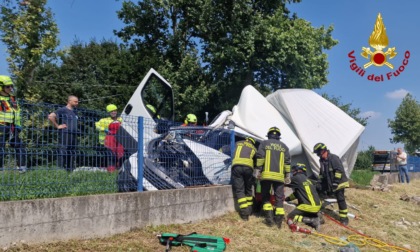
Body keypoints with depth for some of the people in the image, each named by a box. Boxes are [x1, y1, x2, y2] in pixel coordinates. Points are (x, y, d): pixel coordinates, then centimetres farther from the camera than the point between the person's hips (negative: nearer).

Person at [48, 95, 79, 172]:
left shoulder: (74, 112, 19)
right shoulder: (62, 110, -5)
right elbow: (50, 116, -15)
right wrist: (57, 126, -11)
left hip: (73, 135, 8)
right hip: (64, 134, -8)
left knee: (72, 154, 8)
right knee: (63, 153, -9)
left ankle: (70, 171, 12)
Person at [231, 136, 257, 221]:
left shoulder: (238, 143, 27)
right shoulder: (254, 148, 31)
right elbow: (255, 162, 29)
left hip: (237, 166, -1)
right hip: (248, 167, 2)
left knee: (239, 190, 0)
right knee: (248, 189, 20)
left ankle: (244, 213, -8)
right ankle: (249, 211, 24)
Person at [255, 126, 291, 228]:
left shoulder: (264, 143, 6)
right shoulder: (284, 146, 14)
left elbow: (260, 157, -5)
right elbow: (287, 162, 10)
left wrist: (258, 170, -3)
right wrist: (288, 175, 13)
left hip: (266, 175, -2)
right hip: (279, 176, 2)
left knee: (266, 197, 9)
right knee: (279, 198, 6)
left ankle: (269, 218, -1)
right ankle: (279, 220, 2)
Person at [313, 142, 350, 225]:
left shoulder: (333, 158, -17)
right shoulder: (322, 160, 10)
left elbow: (339, 170, -21)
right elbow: (322, 173, 21)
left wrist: (336, 182, -22)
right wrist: (322, 182, 17)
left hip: (338, 183, -8)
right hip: (329, 184, 8)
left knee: (340, 199, -7)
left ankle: (344, 217, -1)